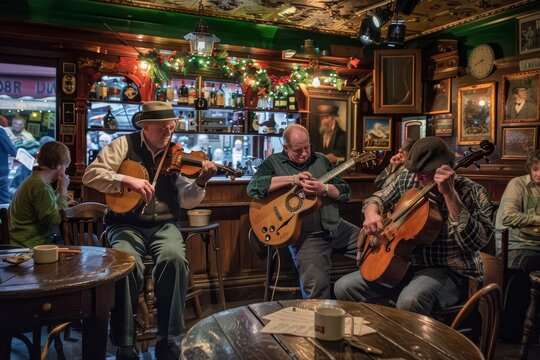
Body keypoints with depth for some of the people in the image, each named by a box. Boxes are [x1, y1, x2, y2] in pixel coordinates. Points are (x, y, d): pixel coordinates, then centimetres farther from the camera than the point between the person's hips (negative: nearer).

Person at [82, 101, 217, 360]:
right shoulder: (125, 145, 2)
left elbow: (186, 201, 0)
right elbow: (90, 175, -8)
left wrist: (200, 182, -20)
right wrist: (127, 180, -22)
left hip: (164, 225, 2)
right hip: (127, 224, -1)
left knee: (175, 258, -30)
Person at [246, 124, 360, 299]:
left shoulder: (321, 160, 12)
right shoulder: (273, 162, 1)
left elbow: (345, 191, 8)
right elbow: (253, 187, -17)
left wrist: (324, 189, -14)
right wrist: (292, 179, -20)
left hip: (336, 227, 6)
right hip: (304, 234, -5)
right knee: (316, 284, -26)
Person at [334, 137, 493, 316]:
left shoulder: (470, 192, -15)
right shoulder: (407, 180, 0)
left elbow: (474, 242, -30)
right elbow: (377, 199, 16)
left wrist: (450, 194, -35)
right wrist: (371, 213, -8)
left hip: (451, 272, -6)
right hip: (407, 266, 6)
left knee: (411, 300, -38)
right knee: (344, 286, -8)